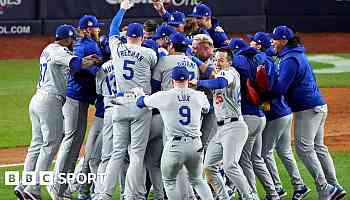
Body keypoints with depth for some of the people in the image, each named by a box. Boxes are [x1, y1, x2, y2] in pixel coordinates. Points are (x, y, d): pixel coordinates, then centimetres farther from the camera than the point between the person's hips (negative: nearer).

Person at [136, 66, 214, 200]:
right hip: (196, 145, 3)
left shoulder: (163, 97, -4)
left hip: (175, 145, -3)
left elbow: (140, 102, 13)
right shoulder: (199, 96, 6)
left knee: (169, 181, 16)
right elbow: (206, 108, 30)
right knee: (197, 180, 22)